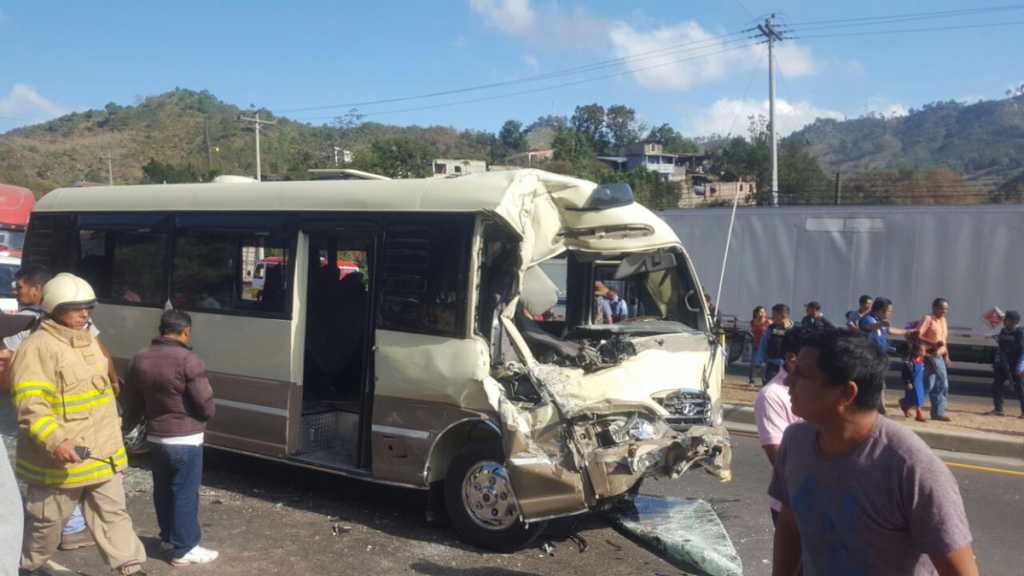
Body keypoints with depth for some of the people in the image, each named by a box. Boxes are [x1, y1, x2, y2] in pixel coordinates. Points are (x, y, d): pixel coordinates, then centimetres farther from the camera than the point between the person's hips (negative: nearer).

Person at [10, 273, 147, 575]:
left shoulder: (89, 342, 12)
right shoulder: (36, 349, -17)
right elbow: (31, 406, -24)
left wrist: (114, 433, 25)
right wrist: (55, 441, -35)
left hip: (103, 454, 7)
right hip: (60, 458, -7)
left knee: (113, 513, 10)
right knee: (47, 521, 11)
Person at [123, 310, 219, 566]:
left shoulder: (140, 360, 3)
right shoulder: (187, 360, -19)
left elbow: (131, 404, 12)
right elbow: (206, 406, -17)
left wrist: (130, 426, 28)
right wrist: (204, 415, 5)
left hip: (155, 437, 7)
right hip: (185, 439, -7)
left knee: (163, 490, 19)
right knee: (185, 493, 2)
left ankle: (168, 537, 33)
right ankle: (185, 549, 8)